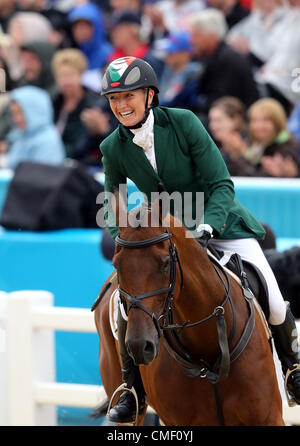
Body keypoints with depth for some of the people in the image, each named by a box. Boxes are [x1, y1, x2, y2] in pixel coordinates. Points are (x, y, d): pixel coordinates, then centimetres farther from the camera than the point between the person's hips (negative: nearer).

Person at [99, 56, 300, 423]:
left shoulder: (184, 123, -20)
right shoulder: (114, 148, -10)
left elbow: (221, 185, -18)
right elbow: (112, 206, 6)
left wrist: (207, 227, -32)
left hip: (220, 221, -2)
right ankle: (132, 388, -3)